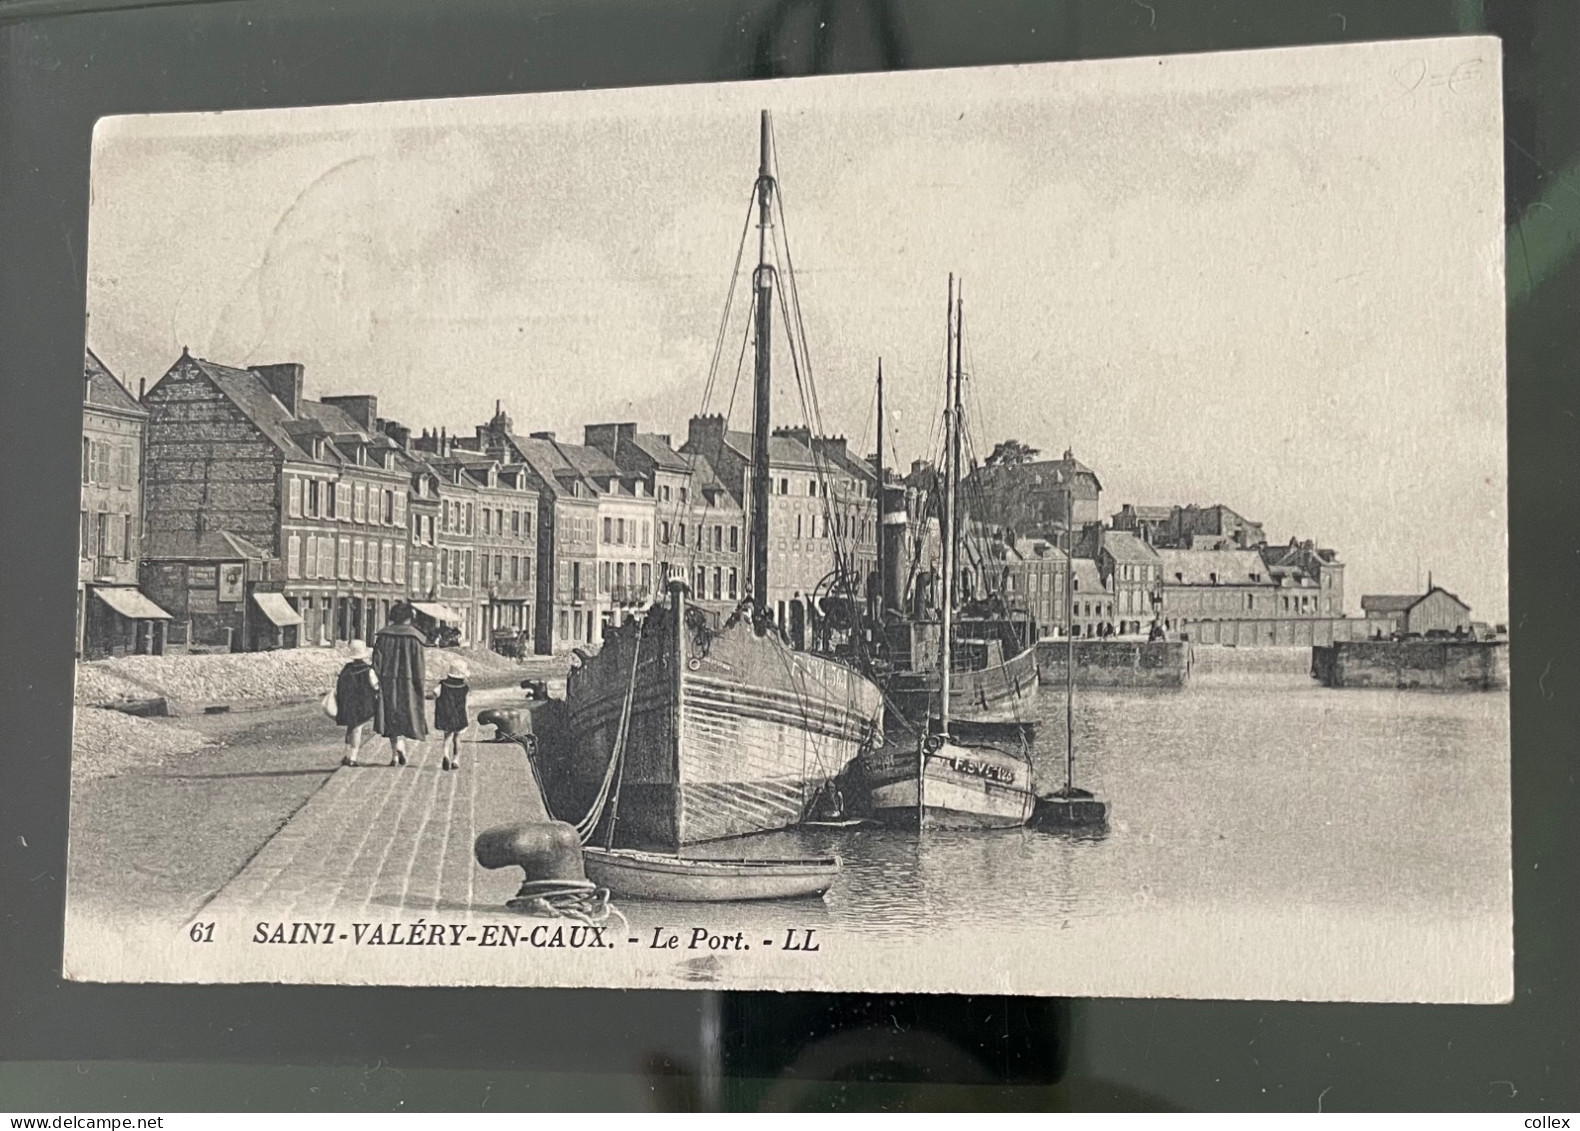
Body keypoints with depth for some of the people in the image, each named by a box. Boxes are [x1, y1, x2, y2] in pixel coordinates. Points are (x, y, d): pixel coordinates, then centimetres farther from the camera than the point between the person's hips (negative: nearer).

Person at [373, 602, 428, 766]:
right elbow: (418, 665, -8)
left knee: (392, 717, 10)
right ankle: (400, 745, -14)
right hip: (407, 683, -2)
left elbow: (377, 661, -3)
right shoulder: (413, 637, -7)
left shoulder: (383, 635, -1)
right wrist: (420, 685, -2)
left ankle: (395, 754, 7)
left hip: (388, 681, 2)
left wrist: (375, 681, 1)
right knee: (407, 714, 9)